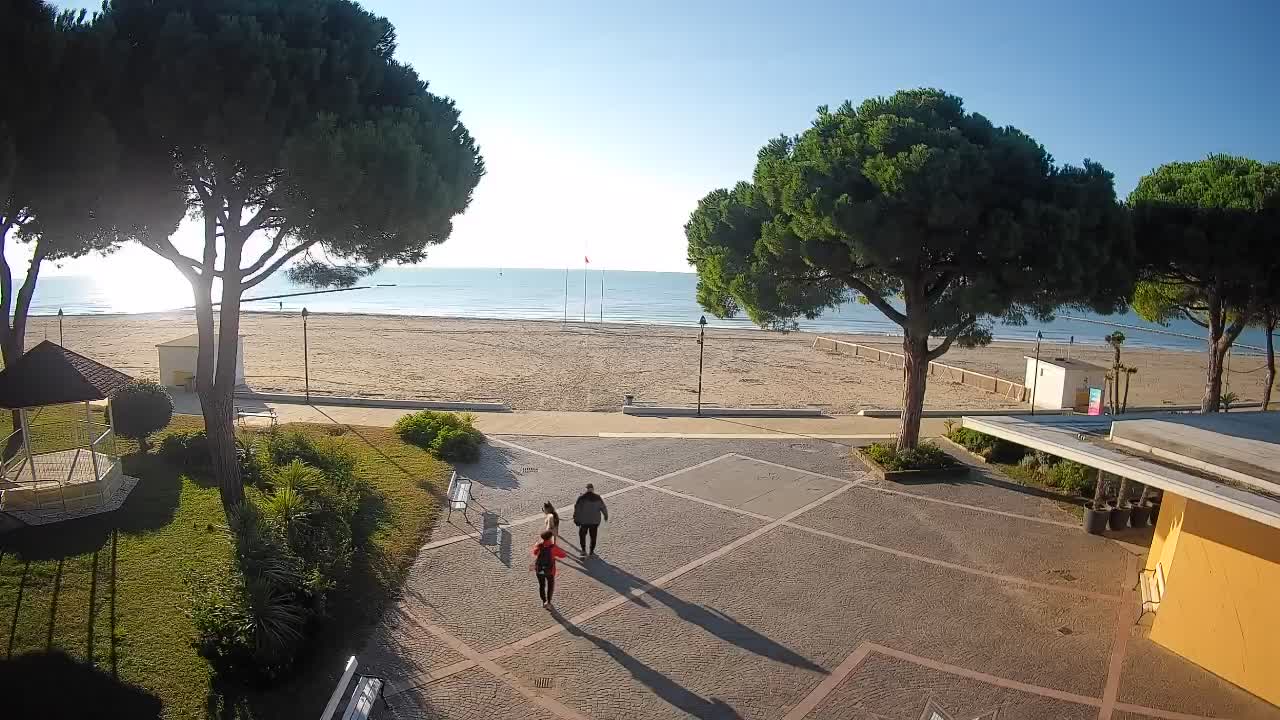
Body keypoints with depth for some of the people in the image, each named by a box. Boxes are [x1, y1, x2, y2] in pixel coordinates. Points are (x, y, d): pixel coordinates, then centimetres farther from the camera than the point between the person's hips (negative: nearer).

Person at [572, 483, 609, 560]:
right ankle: (591, 551, 26)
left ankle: (584, 550, 5)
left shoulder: (581, 498, -12)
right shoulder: (598, 498, -6)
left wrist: (576, 519, 1)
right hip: (595, 521, 2)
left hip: (584, 521, -2)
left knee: (582, 535, 15)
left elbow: (577, 509, -10)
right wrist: (606, 515, 21)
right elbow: (603, 507, 3)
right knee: (593, 536, 16)